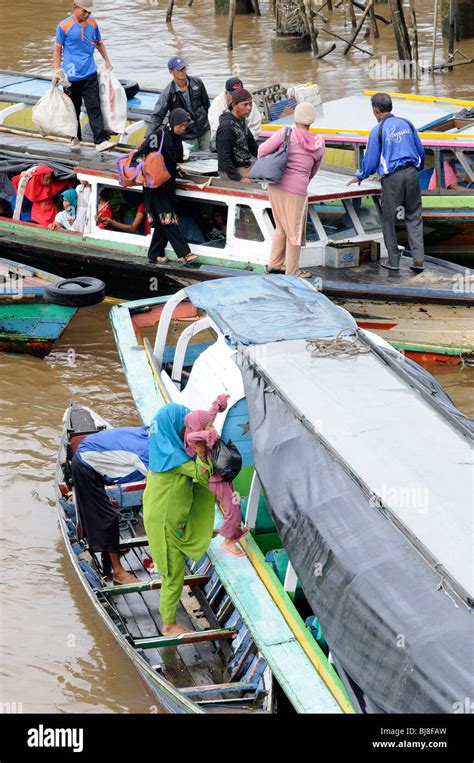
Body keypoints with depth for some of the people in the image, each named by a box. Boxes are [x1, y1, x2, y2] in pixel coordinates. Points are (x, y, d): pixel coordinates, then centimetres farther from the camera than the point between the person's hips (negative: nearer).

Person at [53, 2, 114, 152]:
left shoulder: (93, 24, 5)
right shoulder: (64, 26, -7)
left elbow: (99, 43, 21)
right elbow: (57, 49, -2)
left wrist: (107, 61, 19)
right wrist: (57, 71, -6)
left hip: (90, 74, 2)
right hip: (71, 76, -2)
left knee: (94, 107, -6)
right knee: (73, 109, 10)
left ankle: (101, 141, -11)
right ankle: (75, 138, 26)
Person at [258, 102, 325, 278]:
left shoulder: (286, 133, -2)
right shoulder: (318, 143, 3)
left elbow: (263, 150, -8)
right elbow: (314, 169, 12)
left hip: (276, 184, 2)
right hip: (298, 190, -2)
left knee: (281, 227, 21)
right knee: (295, 231, 9)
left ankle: (275, 263, 27)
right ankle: (292, 272, 15)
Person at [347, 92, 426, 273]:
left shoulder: (377, 131, -5)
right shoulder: (407, 124, 7)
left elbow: (371, 159, -1)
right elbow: (421, 151, 14)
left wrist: (360, 176, 17)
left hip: (392, 178, -4)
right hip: (412, 173, 4)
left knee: (389, 220, 9)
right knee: (414, 217, 9)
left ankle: (393, 261, 13)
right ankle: (418, 259, -2)